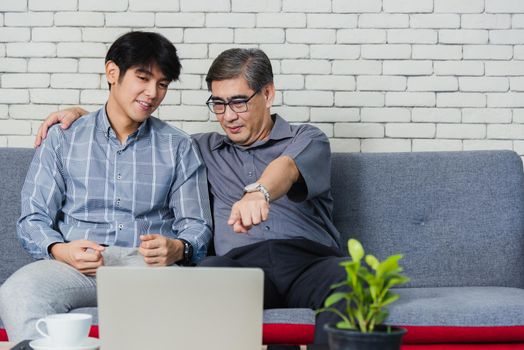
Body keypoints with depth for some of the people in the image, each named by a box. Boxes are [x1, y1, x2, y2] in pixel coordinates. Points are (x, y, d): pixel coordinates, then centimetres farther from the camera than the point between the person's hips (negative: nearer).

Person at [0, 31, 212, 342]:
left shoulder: (180, 148, 16)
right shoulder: (62, 139, 15)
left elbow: (196, 226, 12)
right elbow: (33, 219, 10)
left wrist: (177, 248, -13)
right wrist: (60, 250, -13)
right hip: (73, 264, 0)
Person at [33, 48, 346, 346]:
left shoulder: (307, 139, 18)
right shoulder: (208, 149, 30)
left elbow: (286, 167, -7)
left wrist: (258, 192, -31)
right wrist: (83, 114, 22)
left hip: (310, 258, -1)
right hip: (242, 261, 2)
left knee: (348, 278, -39)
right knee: (208, 273, -38)